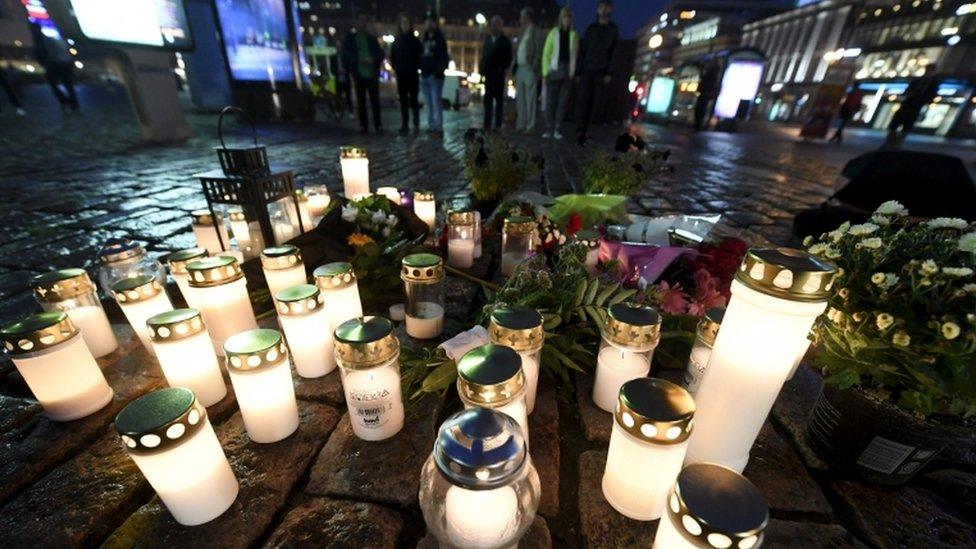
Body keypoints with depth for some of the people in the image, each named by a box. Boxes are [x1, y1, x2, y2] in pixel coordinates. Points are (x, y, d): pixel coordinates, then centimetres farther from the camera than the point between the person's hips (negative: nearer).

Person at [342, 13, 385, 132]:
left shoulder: (372, 38, 14)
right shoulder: (350, 38, 9)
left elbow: (381, 54, 9)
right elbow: (345, 56, 3)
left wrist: (373, 59, -12)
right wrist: (359, 60, -13)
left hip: (372, 74, 0)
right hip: (359, 75, 0)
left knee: (375, 100, -5)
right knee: (361, 101, -1)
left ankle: (378, 125, -2)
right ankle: (363, 125, 3)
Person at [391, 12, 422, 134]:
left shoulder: (415, 40, 3)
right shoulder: (397, 40, 9)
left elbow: (419, 56, 3)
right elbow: (392, 56, 13)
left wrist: (416, 68, -4)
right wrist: (396, 68, 2)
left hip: (412, 74, -3)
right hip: (401, 75, 3)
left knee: (413, 99, -4)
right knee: (403, 100, 2)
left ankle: (416, 123, 4)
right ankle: (405, 124, 6)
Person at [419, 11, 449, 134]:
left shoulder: (439, 39, -1)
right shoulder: (424, 40, 18)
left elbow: (444, 58, -9)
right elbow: (421, 57, 20)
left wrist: (438, 72, -17)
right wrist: (421, 69, 5)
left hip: (435, 76, -7)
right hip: (424, 76, 7)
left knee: (436, 102, -10)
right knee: (428, 103, 9)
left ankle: (438, 126, -6)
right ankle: (431, 125, 16)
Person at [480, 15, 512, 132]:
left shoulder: (505, 41, -1)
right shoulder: (487, 38, 12)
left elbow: (508, 58, -3)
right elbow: (484, 55, 11)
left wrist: (503, 69, -14)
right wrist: (481, 68, -1)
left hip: (499, 75, -4)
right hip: (488, 74, 4)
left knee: (499, 99, 2)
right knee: (488, 99, 5)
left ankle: (498, 124, 5)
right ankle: (487, 124, 9)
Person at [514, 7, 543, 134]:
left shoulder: (536, 31, 1)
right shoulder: (522, 33, 24)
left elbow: (539, 51, -7)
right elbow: (518, 51, 21)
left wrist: (534, 69, -17)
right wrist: (515, 68, 12)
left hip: (529, 69, -8)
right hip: (520, 69, 8)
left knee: (530, 98, -9)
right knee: (520, 99, 5)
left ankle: (530, 126, -9)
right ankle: (520, 124, 9)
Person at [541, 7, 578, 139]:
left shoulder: (574, 35, 7)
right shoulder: (554, 33, 4)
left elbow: (575, 55, 6)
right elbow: (546, 53, 0)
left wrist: (573, 73, -2)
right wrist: (545, 72, -7)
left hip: (567, 72, 2)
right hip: (554, 71, -1)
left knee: (562, 101, 1)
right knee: (550, 101, -5)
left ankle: (556, 129, 6)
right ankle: (548, 129, 2)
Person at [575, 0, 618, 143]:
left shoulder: (613, 30, 11)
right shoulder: (591, 28, 14)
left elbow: (615, 53, 5)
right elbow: (582, 50, 11)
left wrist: (609, 73, -7)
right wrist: (578, 71, 2)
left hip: (602, 72, 0)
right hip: (587, 70, 0)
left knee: (592, 102, -3)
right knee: (583, 99, -17)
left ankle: (583, 131, 0)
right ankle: (580, 131, -26)